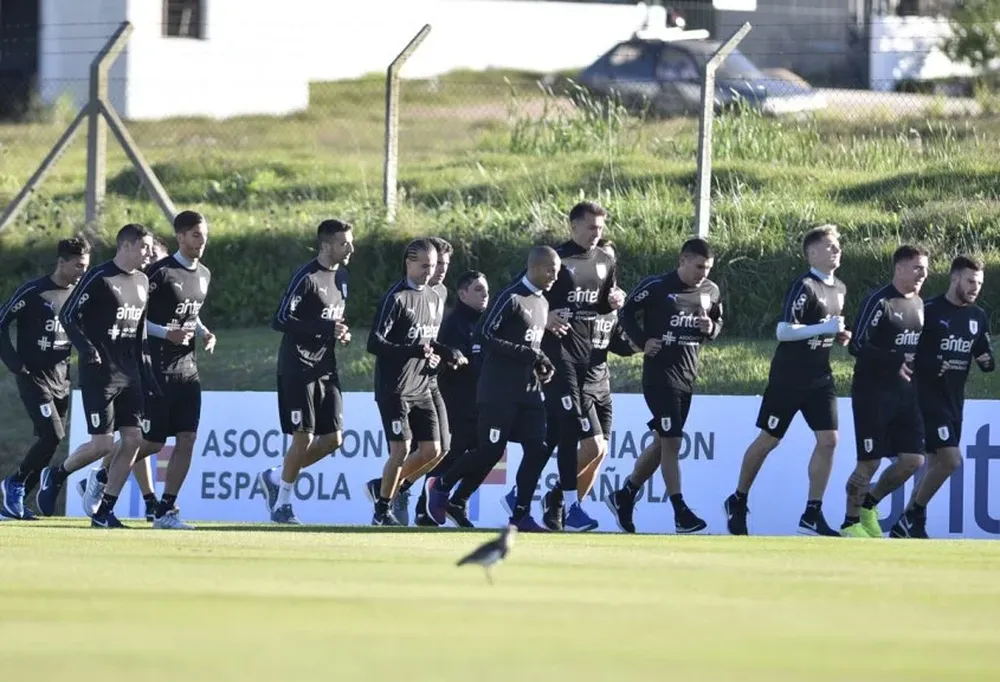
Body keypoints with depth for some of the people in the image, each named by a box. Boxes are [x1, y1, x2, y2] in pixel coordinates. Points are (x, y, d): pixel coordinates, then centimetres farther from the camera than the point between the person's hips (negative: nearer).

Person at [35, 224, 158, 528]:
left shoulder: (143, 281, 13)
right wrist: (87, 349, -23)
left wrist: (146, 371, 16)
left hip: (129, 372, 7)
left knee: (133, 439, -1)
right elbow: (67, 315, -12)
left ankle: (104, 511, 6)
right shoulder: (99, 278, -11)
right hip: (99, 372, -7)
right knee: (103, 442, -10)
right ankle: (55, 476, 16)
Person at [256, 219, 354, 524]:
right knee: (304, 438, -7)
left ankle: (276, 478, 19)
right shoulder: (306, 278, -15)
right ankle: (282, 504, 8)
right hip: (298, 368, -8)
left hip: (326, 368, 8)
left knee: (333, 438, 2)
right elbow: (280, 321, -20)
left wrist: (342, 333, 2)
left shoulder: (341, 277, 12)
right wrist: (325, 329, -24)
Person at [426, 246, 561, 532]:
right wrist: (525, 354, -20)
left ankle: (521, 514, 1)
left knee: (537, 450, -3)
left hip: (529, 390, 8)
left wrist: (543, 364, 7)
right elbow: (484, 335, -18)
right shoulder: (511, 298, -12)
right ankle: (441, 486, 13)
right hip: (499, 389, -8)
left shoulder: (543, 303, 15)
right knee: (491, 450, -7)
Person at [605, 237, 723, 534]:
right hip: (659, 373, -7)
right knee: (671, 442, -11)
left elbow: (718, 322, 20)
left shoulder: (710, 292, 7)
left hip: (687, 376, 7)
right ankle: (681, 512, -11)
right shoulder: (656, 287, -10)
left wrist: (712, 328, -3)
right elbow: (626, 312, -2)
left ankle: (623, 497, 26)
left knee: (664, 444, 12)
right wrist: (643, 341, -12)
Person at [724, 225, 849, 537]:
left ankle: (812, 516, -3)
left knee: (828, 439, -6)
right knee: (768, 440, 4)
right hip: (788, 378, -7)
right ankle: (737, 502, 22)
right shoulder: (804, 286, -15)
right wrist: (825, 328, -26)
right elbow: (783, 331, -23)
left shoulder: (839, 289, 11)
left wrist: (839, 336, 5)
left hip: (820, 379, 7)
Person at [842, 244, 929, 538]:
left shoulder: (919, 304, 12)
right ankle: (851, 522, 9)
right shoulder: (879, 301, -13)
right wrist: (896, 362, -22)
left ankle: (868, 505, 22)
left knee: (913, 459, 1)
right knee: (870, 462, -6)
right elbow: (858, 346, -19)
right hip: (872, 391, -7)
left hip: (905, 393, 7)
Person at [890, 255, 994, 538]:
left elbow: (987, 361, 16)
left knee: (936, 465, 8)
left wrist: (987, 361, -8)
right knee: (951, 459, -17)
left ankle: (906, 526, 15)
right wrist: (932, 365, -24)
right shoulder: (929, 311, -10)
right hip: (928, 396, -7)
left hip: (954, 399, 7)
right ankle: (913, 517, -3)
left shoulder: (978, 318, 10)